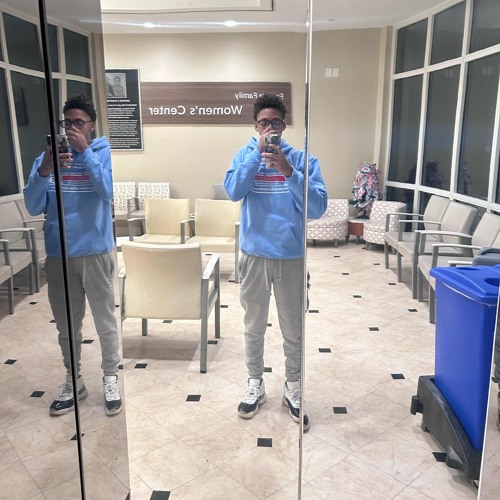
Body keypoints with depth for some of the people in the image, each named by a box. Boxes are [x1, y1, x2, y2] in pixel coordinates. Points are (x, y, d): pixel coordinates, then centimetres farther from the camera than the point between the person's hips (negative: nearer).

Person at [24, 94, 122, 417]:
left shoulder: (103, 152, -3)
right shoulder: (47, 156, 3)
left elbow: (109, 192, -20)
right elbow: (33, 207, -6)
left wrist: (85, 152, -23)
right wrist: (44, 171, -22)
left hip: (96, 252, -2)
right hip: (58, 255, 3)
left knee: (105, 321, 10)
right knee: (67, 326, 15)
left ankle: (111, 379, 27)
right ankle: (73, 381, 32)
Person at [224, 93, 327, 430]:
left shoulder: (302, 158, -4)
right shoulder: (246, 154, 1)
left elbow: (318, 208, -14)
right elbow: (233, 192, -17)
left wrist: (288, 171, -24)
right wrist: (258, 152, -21)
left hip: (291, 256, -1)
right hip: (254, 255, 1)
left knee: (293, 330, 12)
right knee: (254, 327, 15)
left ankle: (293, 388, 32)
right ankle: (255, 384, 34)